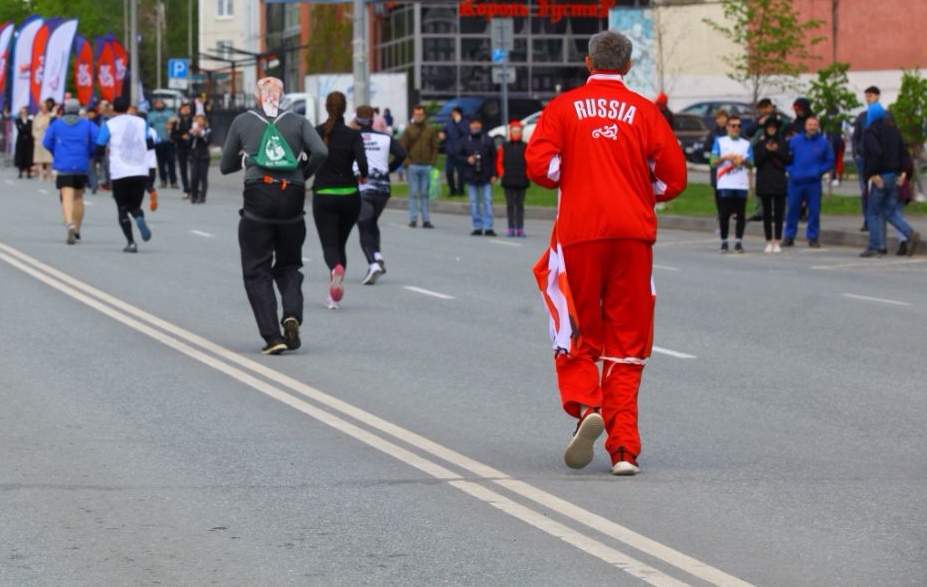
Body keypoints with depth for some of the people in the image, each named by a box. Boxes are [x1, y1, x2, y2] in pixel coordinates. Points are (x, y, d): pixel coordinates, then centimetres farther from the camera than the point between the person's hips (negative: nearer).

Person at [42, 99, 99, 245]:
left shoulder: (57, 123, 5)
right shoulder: (87, 124, 6)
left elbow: (47, 142, 5)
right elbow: (99, 139, -6)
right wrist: (90, 154, 9)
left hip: (63, 166, -2)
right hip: (82, 166, 2)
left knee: (67, 196, -11)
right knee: (78, 197, 17)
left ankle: (70, 224, -37)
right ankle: (76, 231, 21)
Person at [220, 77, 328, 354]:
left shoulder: (242, 121, 8)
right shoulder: (298, 122, 8)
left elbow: (225, 166, 14)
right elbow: (320, 152, -8)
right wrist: (303, 175, 9)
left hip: (258, 198, -2)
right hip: (292, 199, 2)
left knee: (256, 271, 5)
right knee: (288, 266, 18)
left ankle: (272, 336, -7)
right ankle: (292, 314, -9)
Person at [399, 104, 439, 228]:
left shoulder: (430, 131, 8)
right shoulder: (409, 130, 0)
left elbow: (435, 148, 11)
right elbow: (402, 147, -1)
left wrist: (432, 162, 0)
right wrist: (407, 162, -10)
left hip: (426, 167, 2)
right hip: (412, 166, -2)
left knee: (424, 194, 5)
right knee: (413, 193, 0)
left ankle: (426, 219, 7)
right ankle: (413, 219, 3)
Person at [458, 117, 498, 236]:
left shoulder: (488, 140, 3)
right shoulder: (465, 141, 7)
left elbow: (494, 158, 3)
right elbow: (459, 155, 11)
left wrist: (493, 174, -4)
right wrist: (467, 159, -10)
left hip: (485, 177, -2)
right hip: (471, 177, 2)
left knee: (487, 201, -4)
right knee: (474, 203, 4)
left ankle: (488, 227, -4)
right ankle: (477, 227, 9)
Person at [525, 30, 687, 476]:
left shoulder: (563, 108, 3)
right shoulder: (644, 111, 4)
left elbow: (540, 165, -8)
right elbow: (672, 176, 0)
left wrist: (571, 179, 12)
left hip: (579, 233, -1)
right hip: (633, 234, 1)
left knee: (577, 337, 11)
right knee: (627, 343, 6)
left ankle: (585, 407, -14)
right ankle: (623, 448, 1)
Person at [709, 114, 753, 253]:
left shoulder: (746, 144, 12)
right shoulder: (720, 142, 6)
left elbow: (751, 164, 7)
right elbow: (713, 162, 1)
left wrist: (743, 160, -13)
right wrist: (725, 157, -15)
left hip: (742, 184, 2)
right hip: (725, 184, -2)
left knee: (741, 214, 2)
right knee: (725, 214, -2)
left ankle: (738, 241, 8)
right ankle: (724, 241, 6)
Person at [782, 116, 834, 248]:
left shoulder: (823, 143, 2)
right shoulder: (795, 140, 4)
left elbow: (830, 161, 6)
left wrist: (819, 171, -6)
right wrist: (791, 170, -3)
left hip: (813, 182, -1)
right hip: (795, 181, 1)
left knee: (814, 210, 0)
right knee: (792, 209, 4)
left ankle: (813, 237, 9)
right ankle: (789, 236, 13)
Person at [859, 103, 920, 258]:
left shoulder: (869, 132, -9)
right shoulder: (893, 130, 13)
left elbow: (875, 152, -25)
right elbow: (903, 151, 7)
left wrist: (873, 174, -20)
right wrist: (903, 171, 4)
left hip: (878, 178, -7)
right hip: (894, 177, 7)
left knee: (874, 213, 3)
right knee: (890, 211, 12)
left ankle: (874, 247, 4)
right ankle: (910, 234, -9)